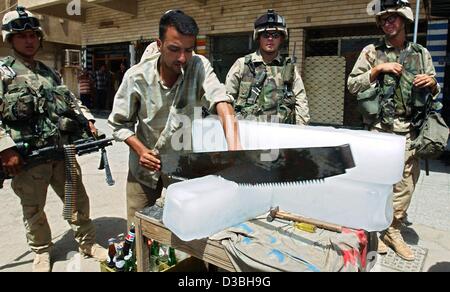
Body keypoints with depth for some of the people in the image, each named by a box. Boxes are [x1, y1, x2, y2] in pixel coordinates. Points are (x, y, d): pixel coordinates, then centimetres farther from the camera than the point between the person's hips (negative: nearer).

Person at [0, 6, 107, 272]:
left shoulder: (49, 73, 15)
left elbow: (69, 101, 23)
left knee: (78, 200, 11)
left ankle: (88, 243, 28)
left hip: (62, 151, 5)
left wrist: (87, 119, 7)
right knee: (33, 209, 12)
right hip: (27, 156, -4)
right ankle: (42, 252, 33)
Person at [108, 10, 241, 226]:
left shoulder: (199, 67, -19)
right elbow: (119, 123, -5)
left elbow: (221, 103, -35)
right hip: (145, 164, 0)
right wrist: (140, 150, -21)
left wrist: (234, 147, -51)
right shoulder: (136, 77, -17)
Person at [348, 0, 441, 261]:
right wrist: (378, 69, -10)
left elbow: (434, 93, 18)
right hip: (380, 129, -3)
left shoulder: (422, 53, 12)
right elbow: (353, 85, 0)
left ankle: (393, 231, 22)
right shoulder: (372, 52, 5)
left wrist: (432, 83, -4)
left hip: (410, 131, 3)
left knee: (406, 185, 7)